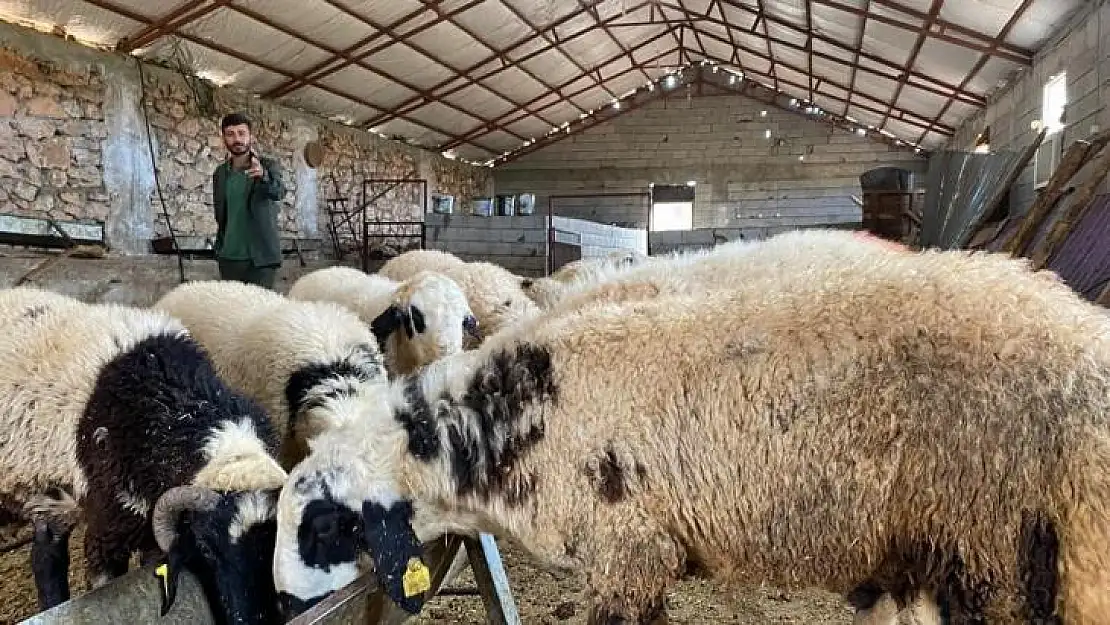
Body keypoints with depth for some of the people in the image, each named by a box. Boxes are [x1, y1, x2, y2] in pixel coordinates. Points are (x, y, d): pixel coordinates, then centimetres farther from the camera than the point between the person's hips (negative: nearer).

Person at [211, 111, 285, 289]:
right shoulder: (220, 173, 11)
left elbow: (279, 193, -23)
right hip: (228, 258, 4)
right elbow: (220, 215, 19)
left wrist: (263, 175, -42)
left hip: (260, 258, -4)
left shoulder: (268, 166, -2)